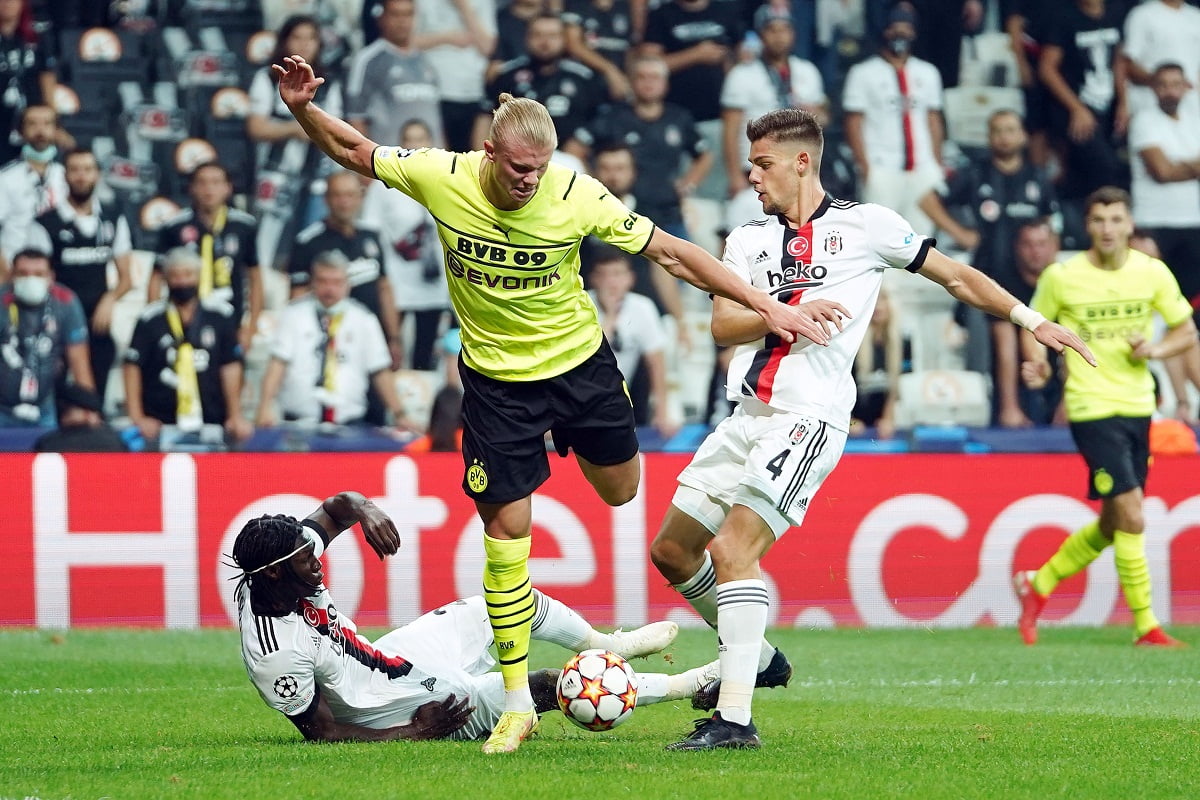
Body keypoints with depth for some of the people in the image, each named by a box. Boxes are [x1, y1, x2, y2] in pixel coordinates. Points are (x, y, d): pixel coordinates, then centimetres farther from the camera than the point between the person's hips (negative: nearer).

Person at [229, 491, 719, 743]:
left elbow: (335, 508, 3)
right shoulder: (277, 655, -35)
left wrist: (362, 510, -22)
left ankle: (605, 646, 43)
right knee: (549, 685, -4)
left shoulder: (281, 569, -13)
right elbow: (320, 732, -25)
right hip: (419, 707, -8)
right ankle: (686, 685, 18)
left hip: (389, 659, 8)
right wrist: (415, 733, -25)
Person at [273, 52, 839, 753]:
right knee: (506, 533, -4)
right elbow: (352, 150, -5)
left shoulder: (578, 197, -23)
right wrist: (304, 108, -24)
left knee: (621, 491, 16)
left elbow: (670, 252, -15)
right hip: (497, 379, 0)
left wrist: (767, 306, -15)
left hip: (580, 360, 1)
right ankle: (518, 705, 6)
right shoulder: (441, 178, -21)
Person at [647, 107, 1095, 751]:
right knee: (671, 551, 12)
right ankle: (755, 656, 32)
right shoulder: (748, 239, 16)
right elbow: (723, 325, 4)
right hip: (747, 417, 7)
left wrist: (1031, 320, 3)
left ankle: (734, 717, -21)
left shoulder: (864, 225, 3)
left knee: (733, 549, -21)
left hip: (808, 418, -7)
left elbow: (954, 276, 10)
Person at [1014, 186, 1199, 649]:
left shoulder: (1152, 273, 1)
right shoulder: (1061, 277, -7)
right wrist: (1036, 361, -13)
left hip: (1138, 406, 5)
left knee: (1112, 524, 13)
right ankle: (1145, 625, -5)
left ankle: (1037, 584, 33)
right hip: (1092, 409, -5)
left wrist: (1153, 349, -11)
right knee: (1131, 516, -14)